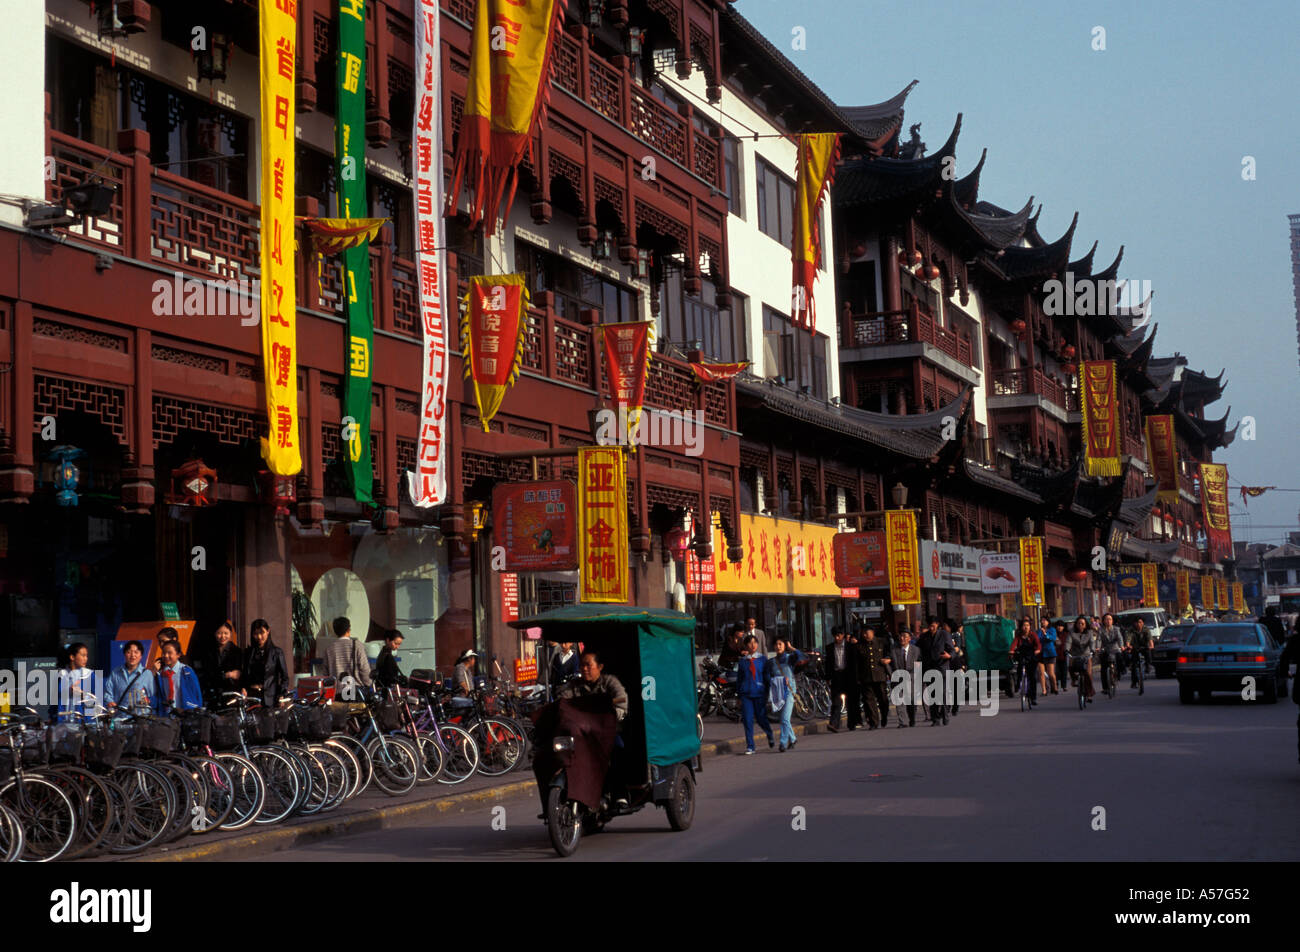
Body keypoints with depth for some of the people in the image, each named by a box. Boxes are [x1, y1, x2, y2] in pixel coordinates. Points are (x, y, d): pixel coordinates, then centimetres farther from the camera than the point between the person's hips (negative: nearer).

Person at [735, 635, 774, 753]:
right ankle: (750, 746, 4)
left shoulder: (763, 659, 3)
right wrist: (739, 695, 10)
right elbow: (739, 678, 12)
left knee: (761, 718, 2)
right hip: (746, 693, 1)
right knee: (748, 720, -3)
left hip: (759, 693, -1)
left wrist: (768, 692, -1)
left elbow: (767, 676, 5)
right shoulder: (742, 661, 8)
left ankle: (770, 736, 32)